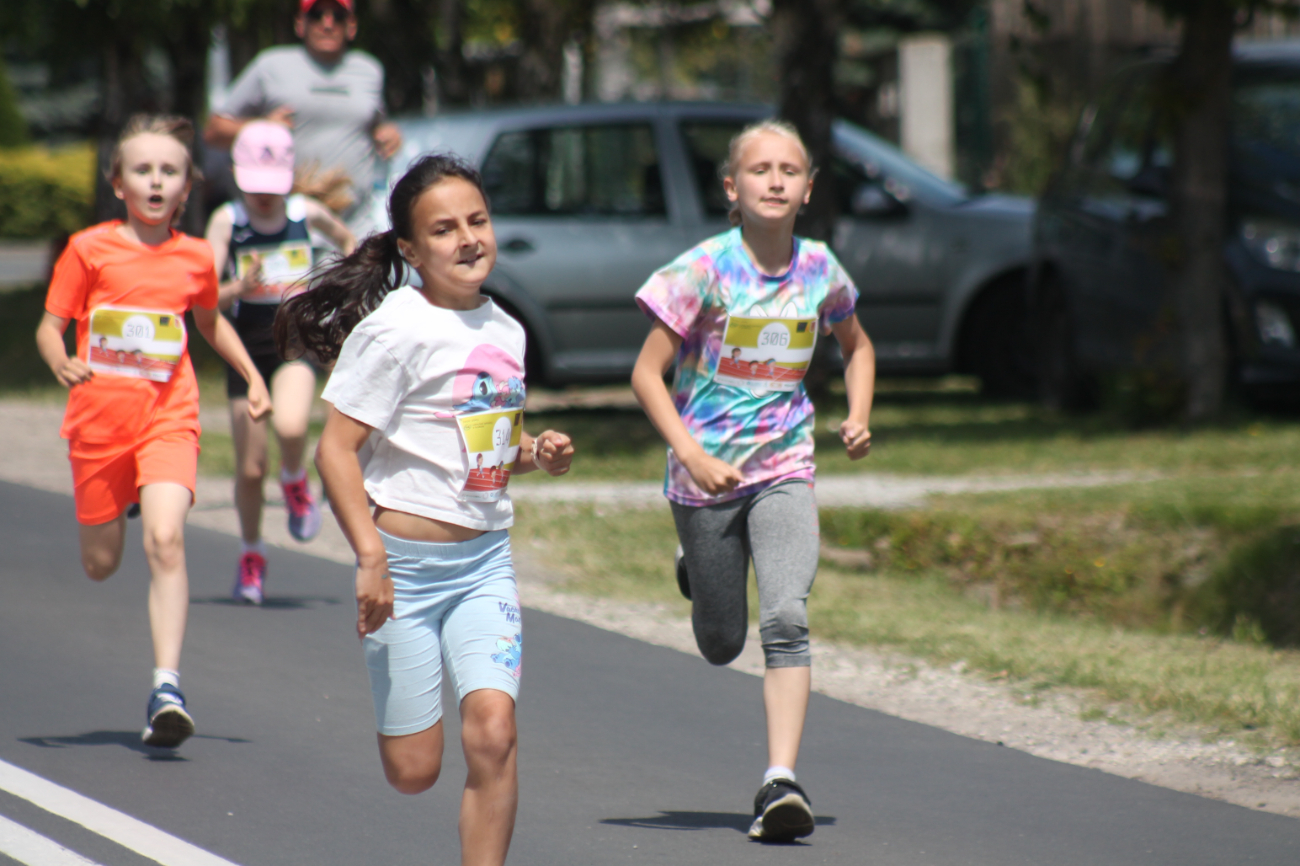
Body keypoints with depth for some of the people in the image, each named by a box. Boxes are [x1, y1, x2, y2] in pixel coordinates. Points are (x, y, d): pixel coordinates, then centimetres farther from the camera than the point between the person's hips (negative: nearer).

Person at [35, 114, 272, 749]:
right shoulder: (90, 249, -2)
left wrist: (252, 376, 18)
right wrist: (61, 363, -22)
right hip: (99, 417, 0)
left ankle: (167, 686, -21)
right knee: (100, 565, 10)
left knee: (165, 541, -20)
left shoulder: (194, 257, 6)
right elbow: (50, 326, -1)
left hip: (168, 418, 0)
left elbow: (211, 321, 26)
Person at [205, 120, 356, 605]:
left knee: (290, 426, -30)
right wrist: (240, 288, -35)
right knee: (250, 468, 4)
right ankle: (251, 555, 29)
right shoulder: (227, 222, -10)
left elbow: (346, 242, 18)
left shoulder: (306, 213, -5)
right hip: (247, 347, 0)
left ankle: (296, 482, 4)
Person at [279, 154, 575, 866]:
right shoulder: (396, 329, -11)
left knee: (492, 728, -17)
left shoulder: (504, 331, 9)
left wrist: (534, 454, 3)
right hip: (405, 561, -5)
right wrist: (370, 557, -21)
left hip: (485, 560, 5)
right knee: (412, 771, 1)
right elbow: (336, 448, -14)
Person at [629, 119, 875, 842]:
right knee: (722, 645, 11)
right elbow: (647, 373, -9)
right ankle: (698, 569, 47)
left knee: (787, 620, -20)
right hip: (708, 473, -1)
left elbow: (857, 345, 22)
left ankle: (782, 781, -22)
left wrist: (859, 416, 5)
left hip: (785, 470, 1)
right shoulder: (705, 269, -10)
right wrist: (692, 456, -20)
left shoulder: (819, 269, 1)